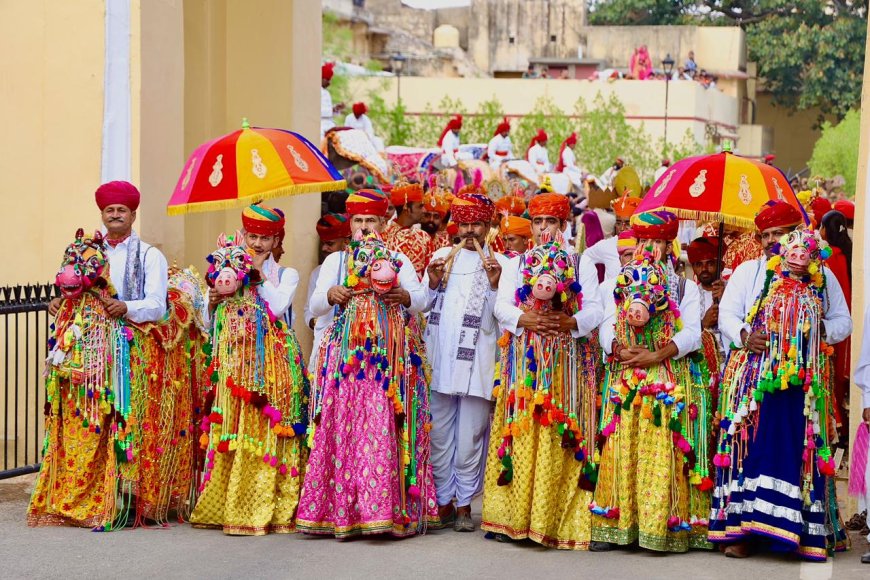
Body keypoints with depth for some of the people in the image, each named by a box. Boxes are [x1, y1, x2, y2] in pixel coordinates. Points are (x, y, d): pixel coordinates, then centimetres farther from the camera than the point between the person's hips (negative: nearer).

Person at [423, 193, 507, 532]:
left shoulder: (500, 264, 4)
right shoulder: (442, 257, 14)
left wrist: (494, 285, -16)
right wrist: (433, 283, -3)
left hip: (476, 363, -3)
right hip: (439, 361, 3)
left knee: (470, 437, -1)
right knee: (439, 434, 5)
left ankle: (464, 504, 8)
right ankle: (443, 501, 14)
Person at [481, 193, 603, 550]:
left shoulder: (581, 265, 11)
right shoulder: (515, 265, 15)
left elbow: (594, 309, 0)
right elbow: (502, 306, 3)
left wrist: (568, 323, -19)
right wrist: (526, 320, -16)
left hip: (566, 359, -1)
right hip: (524, 361, 1)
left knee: (560, 437, -6)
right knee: (523, 434, -5)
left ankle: (557, 520, -3)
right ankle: (514, 518, -2)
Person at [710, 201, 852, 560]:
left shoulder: (822, 277, 13)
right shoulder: (748, 271, 11)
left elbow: (843, 321, 12)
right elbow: (727, 315, 3)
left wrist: (819, 331, -9)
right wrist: (744, 336, -16)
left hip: (802, 382, 1)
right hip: (754, 377, -1)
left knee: (799, 450, -3)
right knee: (752, 447, -6)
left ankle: (801, 532, 0)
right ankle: (742, 529, -5)